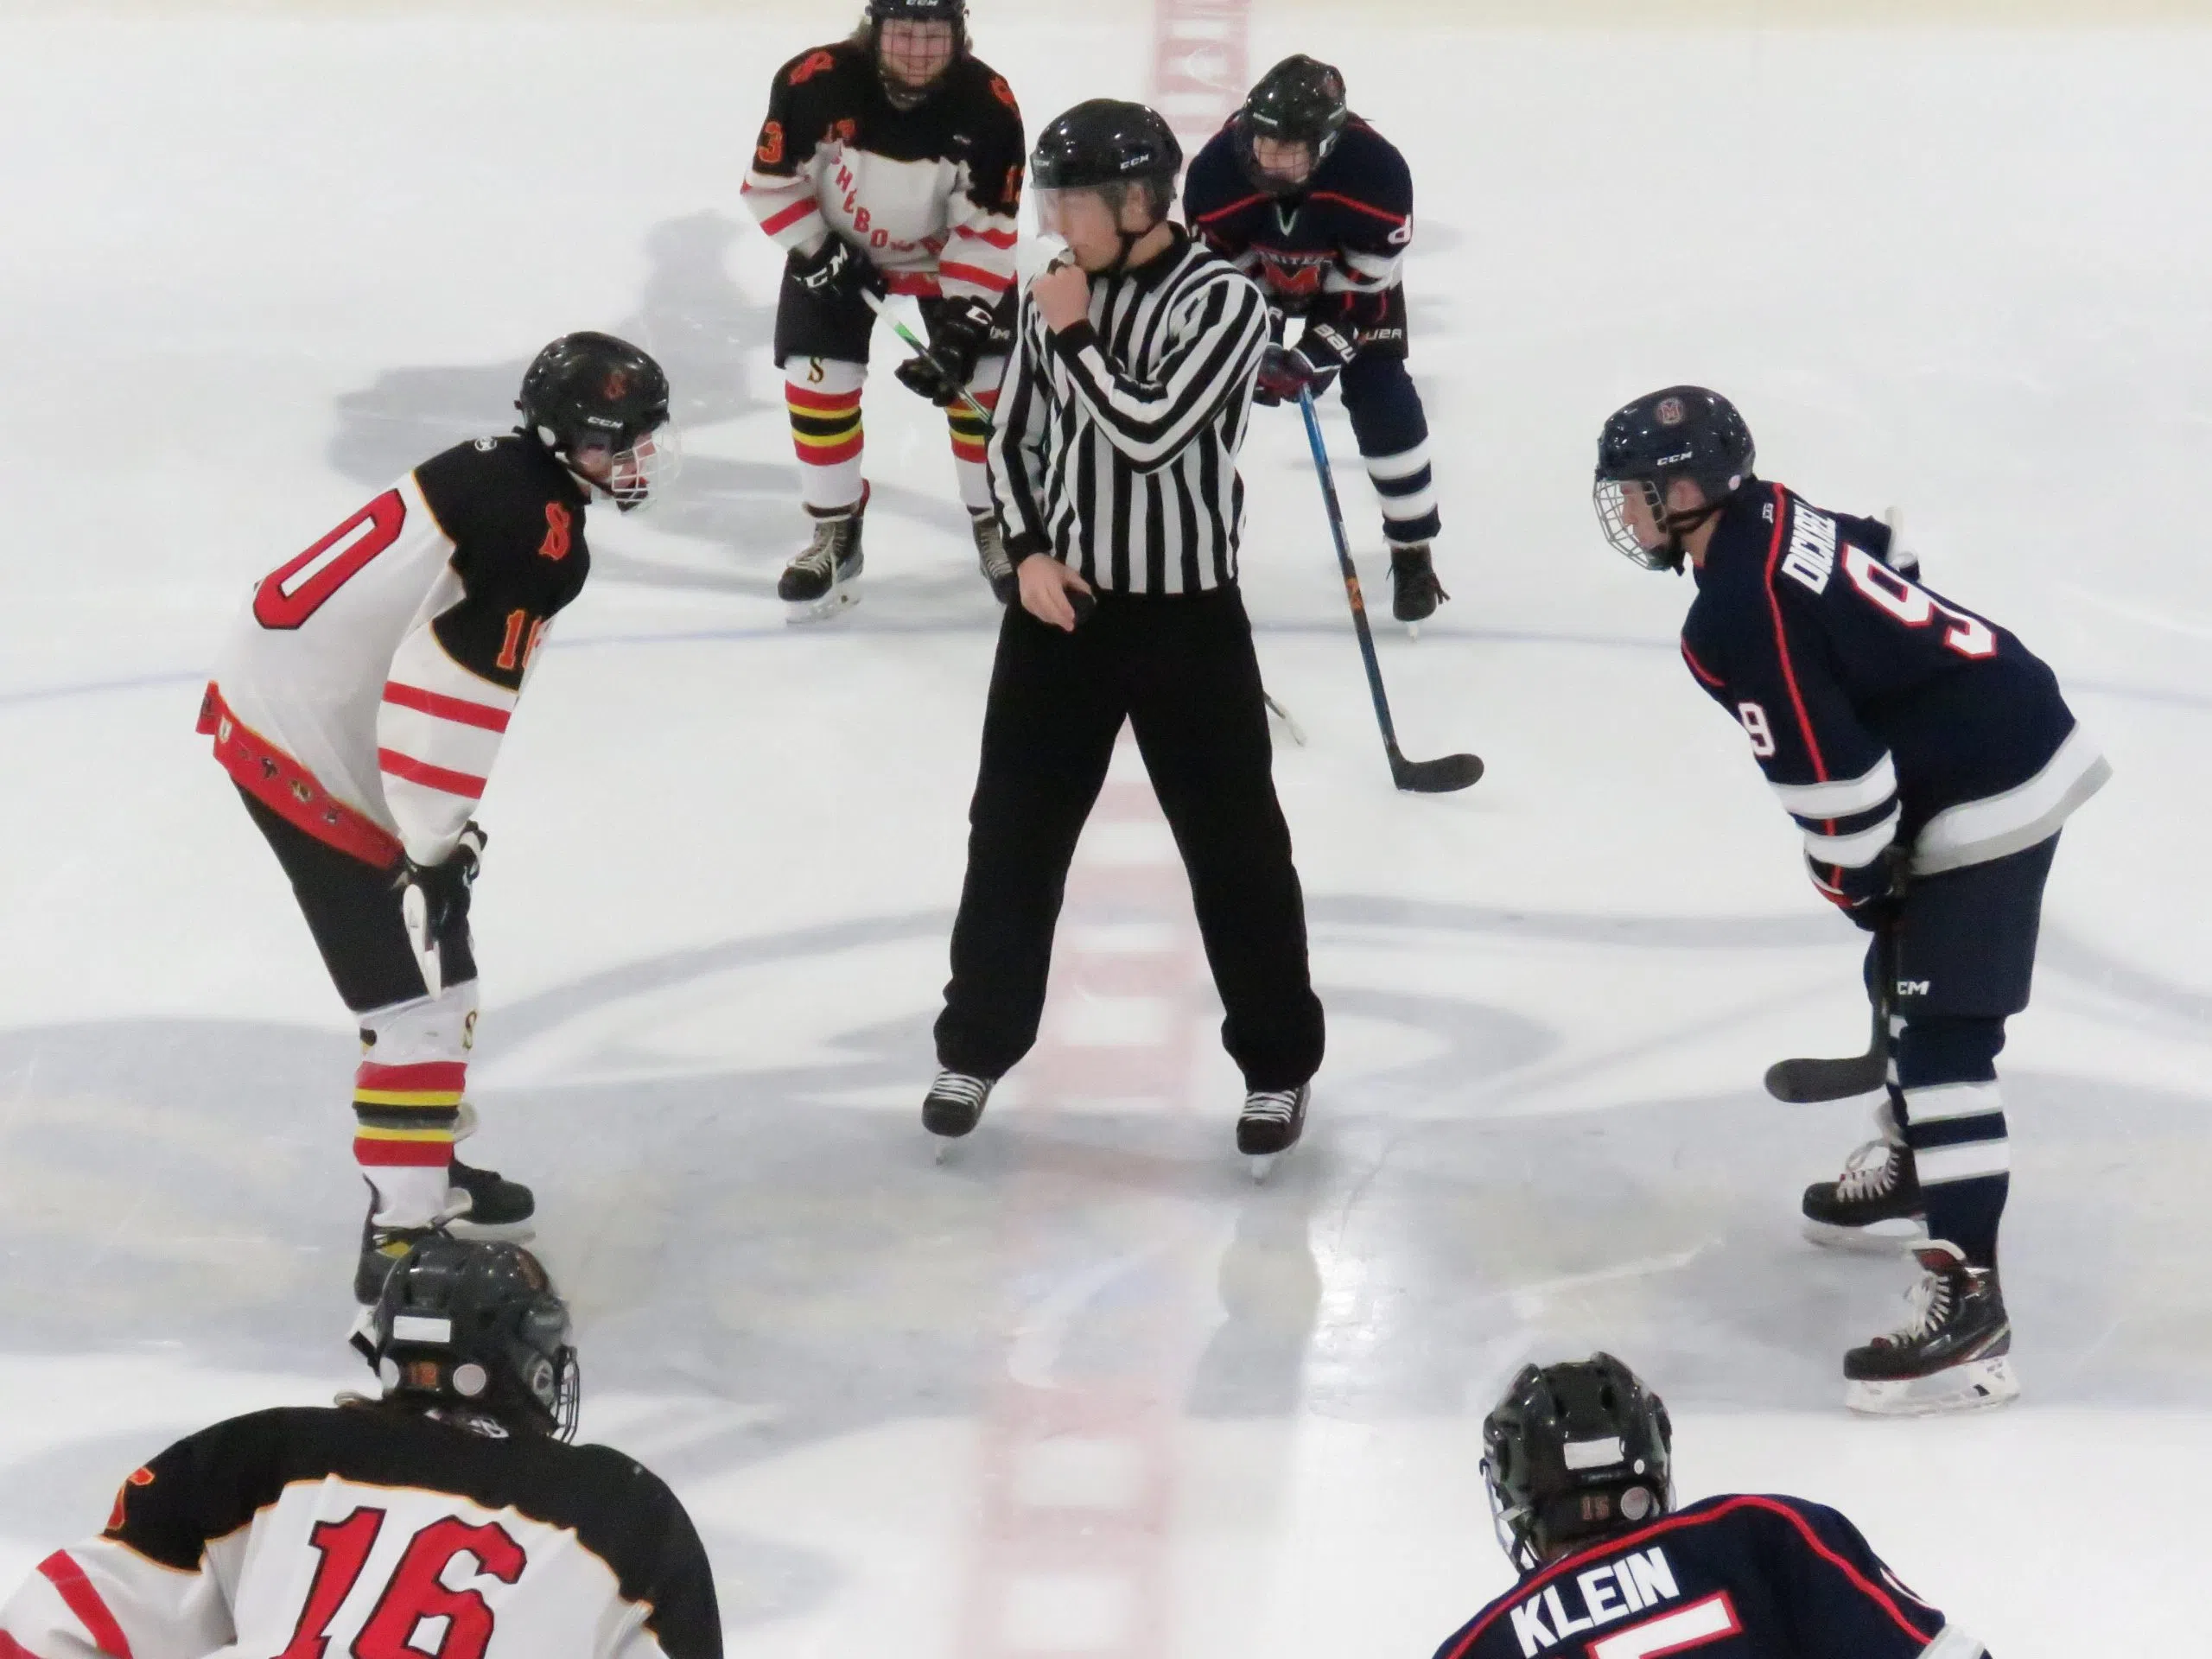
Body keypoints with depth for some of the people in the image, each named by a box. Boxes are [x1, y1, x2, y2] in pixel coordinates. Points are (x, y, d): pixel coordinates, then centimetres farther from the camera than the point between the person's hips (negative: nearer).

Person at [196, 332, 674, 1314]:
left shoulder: (497, 478, 10)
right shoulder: (541, 535, -21)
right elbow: (443, 696, -26)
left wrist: (447, 829, 25)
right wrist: (437, 844, -15)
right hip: (307, 761, -10)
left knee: (431, 970, 23)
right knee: (424, 993, -7)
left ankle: (426, 1168, 40)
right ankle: (403, 1237, -3)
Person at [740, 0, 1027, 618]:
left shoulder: (989, 106, -27)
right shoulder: (814, 82, -31)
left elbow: (986, 230, -21)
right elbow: (771, 182, -16)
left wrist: (961, 324, -26)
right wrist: (819, 254, -20)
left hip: (949, 250, 0)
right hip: (835, 244, 0)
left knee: (984, 385, -3)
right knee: (817, 383, -5)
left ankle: (997, 523, 17)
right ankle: (835, 532, 13)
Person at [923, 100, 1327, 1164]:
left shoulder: (1223, 301, -16)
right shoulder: (1057, 294, 1)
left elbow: (1150, 432, -27)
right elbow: (1014, 439, 10)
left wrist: (1075, 335, -17)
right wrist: (1028, 552, -4)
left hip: (1186, 619, -4)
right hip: (1059, 607, 5)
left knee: (1234, 847, 5)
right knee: (1013, 832, 11)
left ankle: (1279, 1063, 20)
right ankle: (977, 1046, 26)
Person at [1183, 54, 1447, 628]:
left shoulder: (1377, 172, -39)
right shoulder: (1217, 171, -35)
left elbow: (1367, 284, -27)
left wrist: (1319, 352, -35)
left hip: (1350, 272, -2)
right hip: (1252, 272, 2)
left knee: (1380, 398, -11)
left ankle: (1413, 553, 4)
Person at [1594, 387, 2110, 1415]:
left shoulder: (1737, 618, -21)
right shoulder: (1775, 520, 7)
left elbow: (1831, 779, -21)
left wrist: (1855, 884, -3)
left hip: (1989, 801, -11)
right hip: (2020, 740, 11)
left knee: (1944, 1034, -13)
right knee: (1908, 977, 27)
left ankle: (1966, 1302, -17)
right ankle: (1915, 1160, 50)